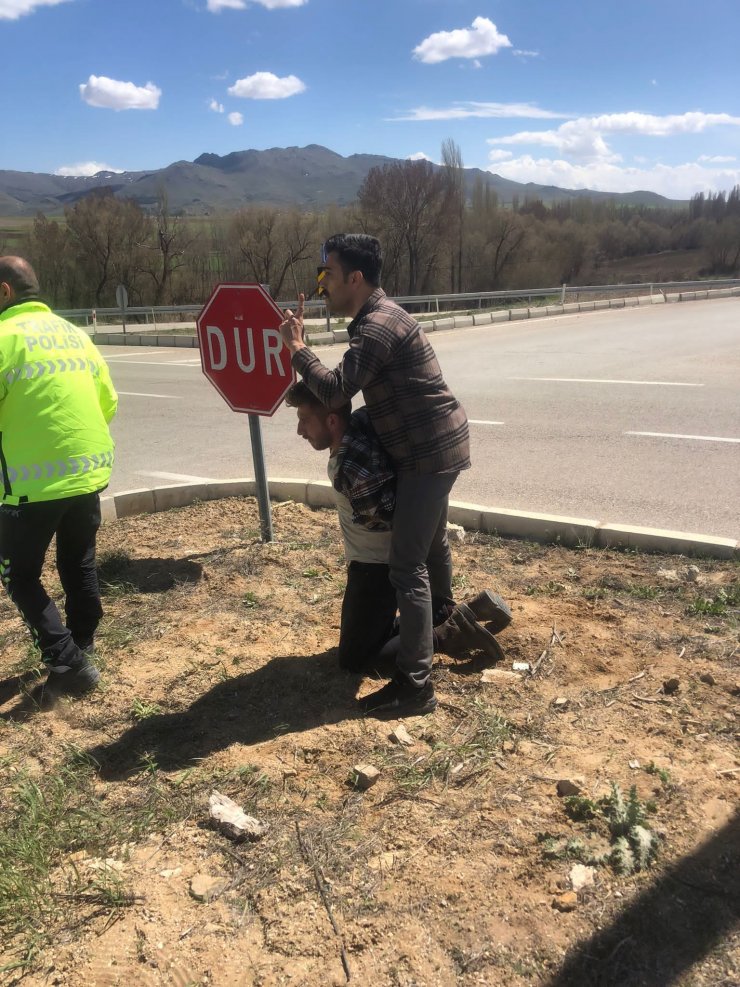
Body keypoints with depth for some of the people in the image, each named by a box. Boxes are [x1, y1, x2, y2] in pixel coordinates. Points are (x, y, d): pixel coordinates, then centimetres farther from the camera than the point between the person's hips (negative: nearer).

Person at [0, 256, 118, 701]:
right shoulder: (75, 333, 10)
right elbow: (108, 401, 13)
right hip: (90, 471, 7)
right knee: (80, 566, 19)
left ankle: (68, 663, 2)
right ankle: (81, 651, 32)